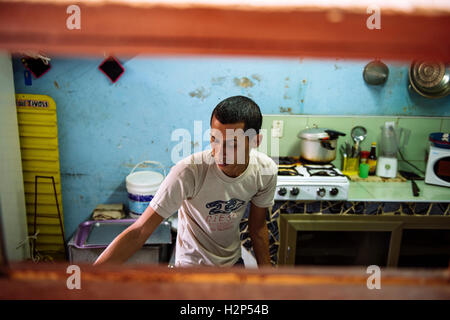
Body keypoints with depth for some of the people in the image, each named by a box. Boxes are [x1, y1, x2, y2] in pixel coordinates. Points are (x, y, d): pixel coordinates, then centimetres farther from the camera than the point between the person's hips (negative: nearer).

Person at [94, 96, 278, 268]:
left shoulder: (266, 170, -20)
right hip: (192, 263, -4)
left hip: (234, 260, 5)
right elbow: (138, 232, -33)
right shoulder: (189, 171, -34)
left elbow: (258, 228, -4)